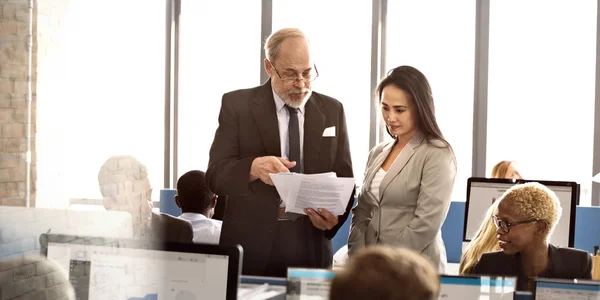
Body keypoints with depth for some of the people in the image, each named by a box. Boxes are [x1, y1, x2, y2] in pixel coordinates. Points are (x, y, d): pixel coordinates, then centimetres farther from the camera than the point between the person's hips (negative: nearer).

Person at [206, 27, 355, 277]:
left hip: (311, 249, 2)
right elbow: (216, 175, -9)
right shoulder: (237, 105, -2)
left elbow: (343, 178, 6)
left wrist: (335, 216, -15)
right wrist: (253, 167, -30)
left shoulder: (332, 110, 6)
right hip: (251, 248, -2)